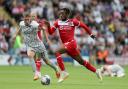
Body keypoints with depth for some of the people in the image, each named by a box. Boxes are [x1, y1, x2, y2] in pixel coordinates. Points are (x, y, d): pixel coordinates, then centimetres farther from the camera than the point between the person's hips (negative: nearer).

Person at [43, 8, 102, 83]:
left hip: (71, 43, -6)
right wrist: (48, 26, -15)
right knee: (81, 61, 13)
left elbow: (83, 25, 9)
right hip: (66, 44, 6)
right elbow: (50, 32, 4)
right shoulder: (58, 22, 8)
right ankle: (96, 71, 27)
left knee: (57, 52, -24)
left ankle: (64, 72, -22)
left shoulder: (73, 21, -3)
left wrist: (90, 34, 17)